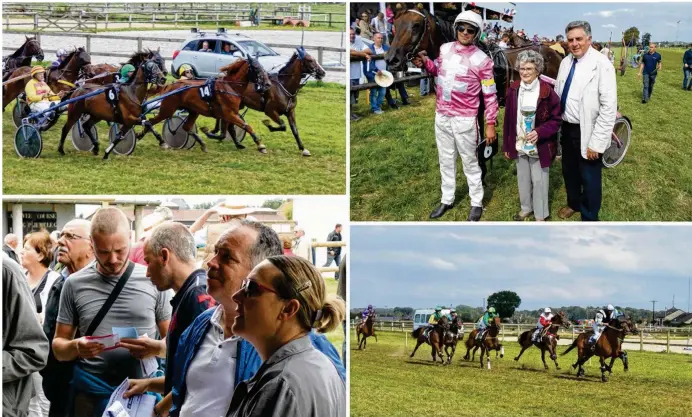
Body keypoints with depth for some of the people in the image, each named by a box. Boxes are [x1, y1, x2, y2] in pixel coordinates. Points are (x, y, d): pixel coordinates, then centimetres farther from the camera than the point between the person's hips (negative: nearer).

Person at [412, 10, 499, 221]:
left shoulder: (481, 60, -12)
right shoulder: (445, 49, 2)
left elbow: (490, 95, -9)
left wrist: (490, 124, -12)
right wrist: (425, 62, 1)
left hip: (464, 120, -5)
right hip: (441, 117, 5)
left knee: (470, 162, 6)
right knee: (445, 160, 16)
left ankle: (477, 203, 19)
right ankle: (447, 200, 30)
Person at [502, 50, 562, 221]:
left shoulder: (547, 92, -16)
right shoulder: (513, 90, -2)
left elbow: (556, 119, -11)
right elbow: (508, 119, 4)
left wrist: (539, 132, -26)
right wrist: (506, 145, 7)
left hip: (539, 146, -4)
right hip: (519, 144, 4)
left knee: (539, 180, 6)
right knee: (523, 177, 20)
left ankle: (540, 214, 22)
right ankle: (526, 207, 40)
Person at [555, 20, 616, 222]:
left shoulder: (601, 65, -19)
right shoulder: (566, 62, 2)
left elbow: (609, 107, -21)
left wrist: (596, 142, -21)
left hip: (587, 132, -7)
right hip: (567, 128, 7)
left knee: (589, 179, 6)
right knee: (569, 171, 24)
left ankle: (589, 218, 23)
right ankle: (573, 203, 47)